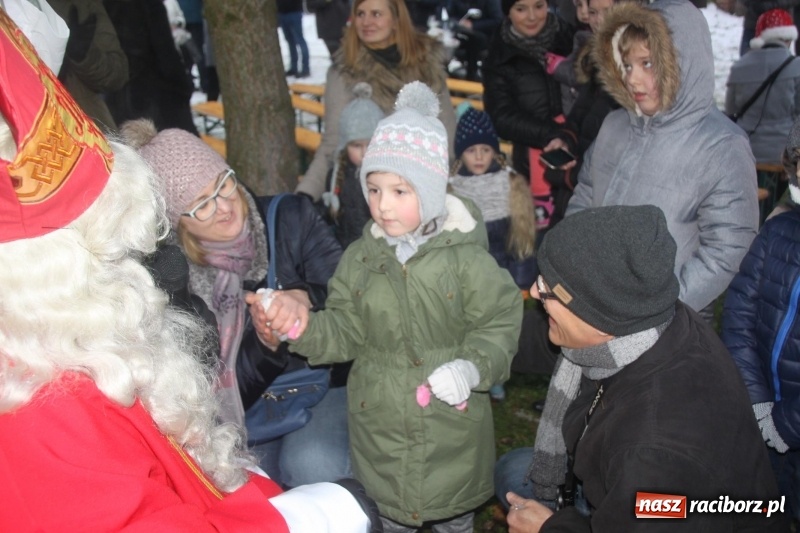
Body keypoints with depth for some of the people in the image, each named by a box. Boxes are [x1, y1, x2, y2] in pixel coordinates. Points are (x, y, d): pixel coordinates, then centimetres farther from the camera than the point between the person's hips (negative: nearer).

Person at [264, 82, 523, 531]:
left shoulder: (465, 256, -14)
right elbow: (344, 331, 0)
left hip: (452, 419, -2)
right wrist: (301, 326, -18)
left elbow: (499, 325, -12)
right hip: (380, 418, 3)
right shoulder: (360, 258, -3)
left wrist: (472, 367, -28)